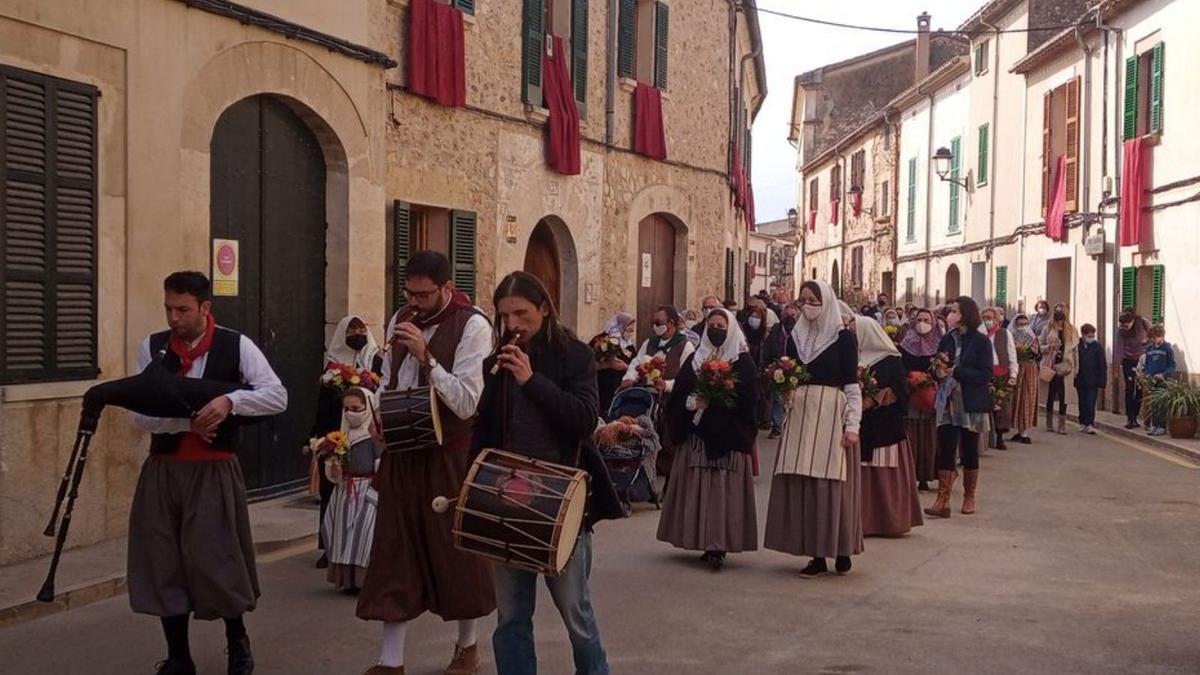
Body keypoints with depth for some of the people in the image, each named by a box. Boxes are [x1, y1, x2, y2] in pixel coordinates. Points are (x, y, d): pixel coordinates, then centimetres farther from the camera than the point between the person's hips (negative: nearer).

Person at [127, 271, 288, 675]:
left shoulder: (236, 346, -5)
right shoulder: (152, 347, 2)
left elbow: (278, 397, -12)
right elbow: (140, 414, -4)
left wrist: (230, 401, -27)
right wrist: (188, 420, -18)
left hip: (215, 471, -2)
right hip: (162, 471, 3)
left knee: (218, 560, 0)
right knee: (164, 564, 6)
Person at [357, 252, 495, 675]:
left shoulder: (472, 327, -13)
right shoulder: (400, 321, 7)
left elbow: (466, 403, -19)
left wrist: (425, 355, -25)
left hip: (450, 455, -5)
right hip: (401, 452, 5)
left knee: (456, 550, 8)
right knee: (395, 552, 5)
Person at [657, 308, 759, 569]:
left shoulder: (743, 361, 2)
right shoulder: (694, 359, 13)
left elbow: (745, 399, -9)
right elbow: (679, 394, 6)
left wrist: (711, 402, -15)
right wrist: (692, 402, -14)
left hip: (727, 437, -4)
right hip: (696, 435, 4)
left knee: (724, 489, -8)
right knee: (696, 487, 1)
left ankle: (719, 544, -8)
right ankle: (703, 541, 6)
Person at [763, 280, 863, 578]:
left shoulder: (844, 337, -1)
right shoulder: (795, 336, 13)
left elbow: (852, 385, -5)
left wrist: (852, 425, -10)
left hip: (831, 414, -5)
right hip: (800, 414, 5)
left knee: (832, 481, -5)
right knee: (801, 482, 1)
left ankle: (841, 550, 9)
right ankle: (817, 554, 7)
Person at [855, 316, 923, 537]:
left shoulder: (891, 360, -5)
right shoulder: (856, 357, 10)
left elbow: (900, 392, -9)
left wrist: (874, 399, -18)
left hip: (884, 426, -5)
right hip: (862, 427, 5)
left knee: (884, 475, -1)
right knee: (863, 474, 5)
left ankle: (889, 519, 7)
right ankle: (865, 520, 10)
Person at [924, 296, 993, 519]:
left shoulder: (981, 341, -6)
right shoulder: (947, 340, 7)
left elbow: (986, 375, -12)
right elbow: (936, 369, 13)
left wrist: (955, 371, -18)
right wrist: (939, 371, -11)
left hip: (972, 404, -3)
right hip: (948, 402, 3)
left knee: (969, 451, 8)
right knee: (945, 450, -4)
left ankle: (969, 497, 24)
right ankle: (942, 500, -5)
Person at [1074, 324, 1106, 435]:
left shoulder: (1098, 346, -4)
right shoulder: (1077, 345, 1)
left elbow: (1102, 365, -4)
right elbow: (1073, 361, 9)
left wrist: (1101, 382, -7)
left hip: (1093, 381, -3)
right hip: (1080, 380, 3)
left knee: (1090, 403, -7)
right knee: (1082, 403, 11)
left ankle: (1090, 424, -6)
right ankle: (1083, 423, 20)